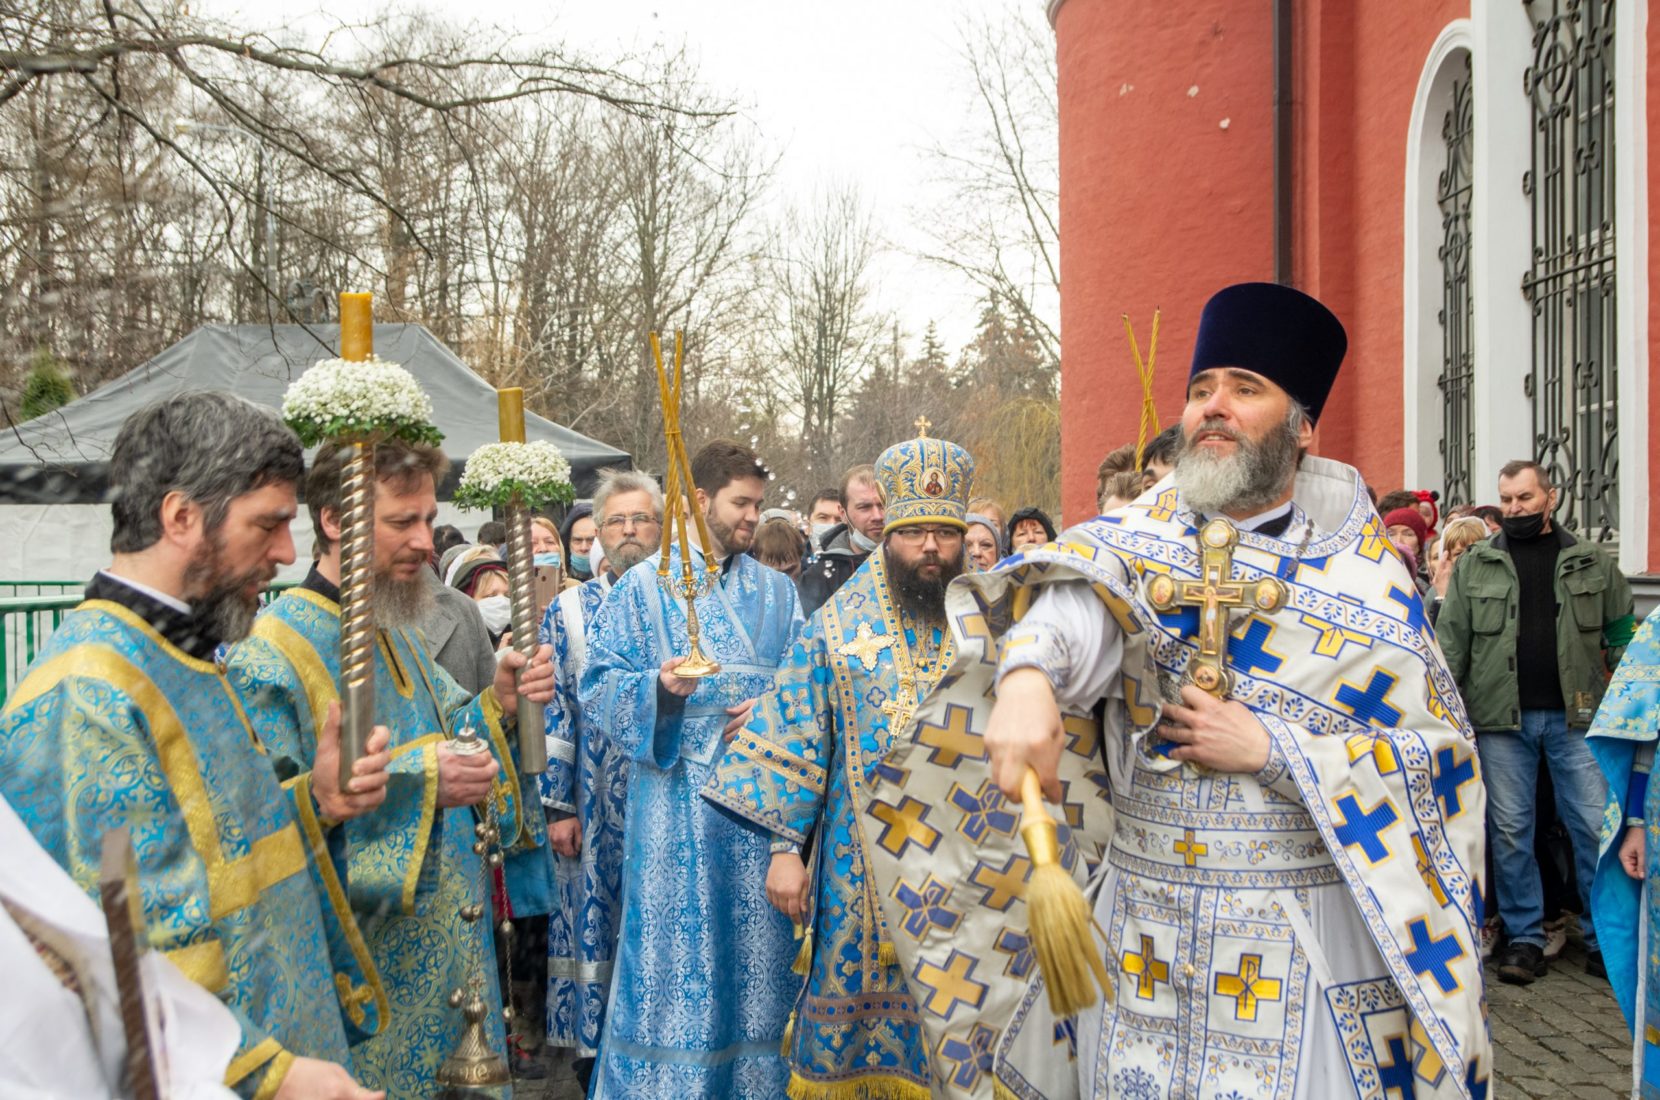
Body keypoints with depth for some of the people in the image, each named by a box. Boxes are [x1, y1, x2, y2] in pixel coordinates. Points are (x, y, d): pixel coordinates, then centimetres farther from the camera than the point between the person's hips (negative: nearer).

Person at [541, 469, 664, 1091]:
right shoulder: (569, 611, 5)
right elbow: (551, 711, 1)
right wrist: (558, 806, -5)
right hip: (597, 816, 0)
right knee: (598, 929, 5)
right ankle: (598, 1074, 19)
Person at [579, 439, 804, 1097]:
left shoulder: (776, 591, 13)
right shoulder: (645, 586, 2)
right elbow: (600, 684, -3)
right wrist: (657, 686, -22)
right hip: (674, 802, -3)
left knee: (755, 947, 8)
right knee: (673, 946, -1)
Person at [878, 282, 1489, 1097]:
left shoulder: (1364, 572, -2)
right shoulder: (1144, 538, 0)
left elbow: (1438, 751, -6)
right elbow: (1073, 600, -23)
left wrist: (1269, 749, -17)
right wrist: (1026, 676, -45)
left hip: (1306, 934, -1)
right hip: (1142, 919, 2)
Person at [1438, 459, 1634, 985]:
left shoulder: (1592, 563, 7)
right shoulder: (1474, 565, 5)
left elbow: (1624, 630, 10)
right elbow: (1451, 642, 3)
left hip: (1577, 716, 0)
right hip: (1502, 721, 0)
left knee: (1597, 827, 2)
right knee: (1511, 831, 5)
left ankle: (1604, 937, 16)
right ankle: (1524, 937, 16)